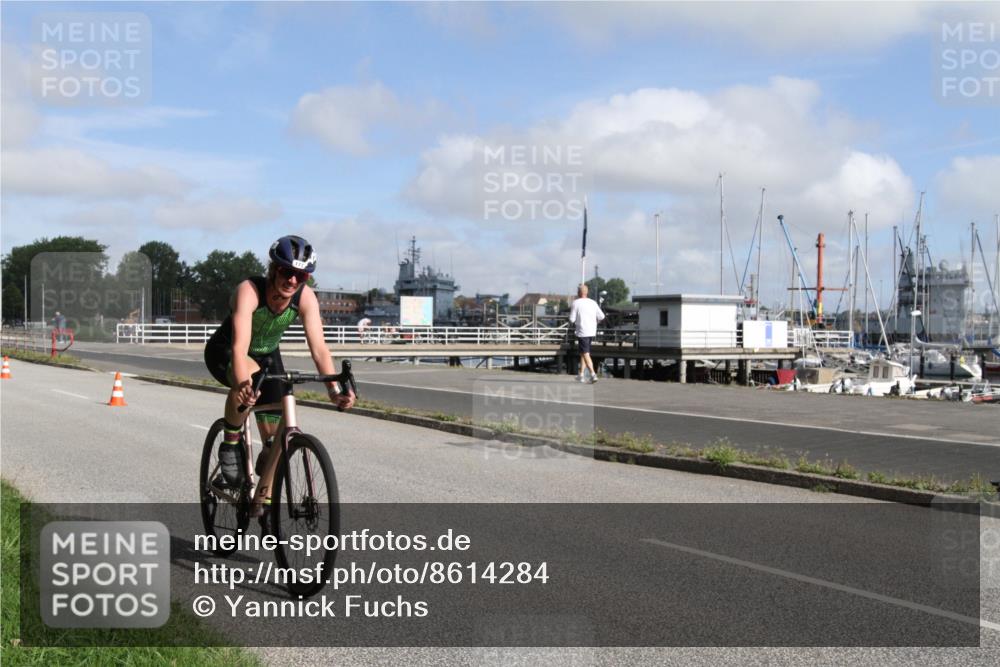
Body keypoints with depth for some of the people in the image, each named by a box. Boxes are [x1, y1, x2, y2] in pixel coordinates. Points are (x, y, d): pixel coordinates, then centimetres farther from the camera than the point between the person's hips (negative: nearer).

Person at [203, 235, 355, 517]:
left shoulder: (306, 298, -25)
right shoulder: (249, 290, -36)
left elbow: (319, 348, -31)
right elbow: (240, 346, -47)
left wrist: (334, 390, -45)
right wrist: (243, 384, -65)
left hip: (267, 355, 4)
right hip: (224, 353, -4)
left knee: (275, 433, -3)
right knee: (249, 377, -39)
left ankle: (264, 498, 20)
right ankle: (230, 446, -16)